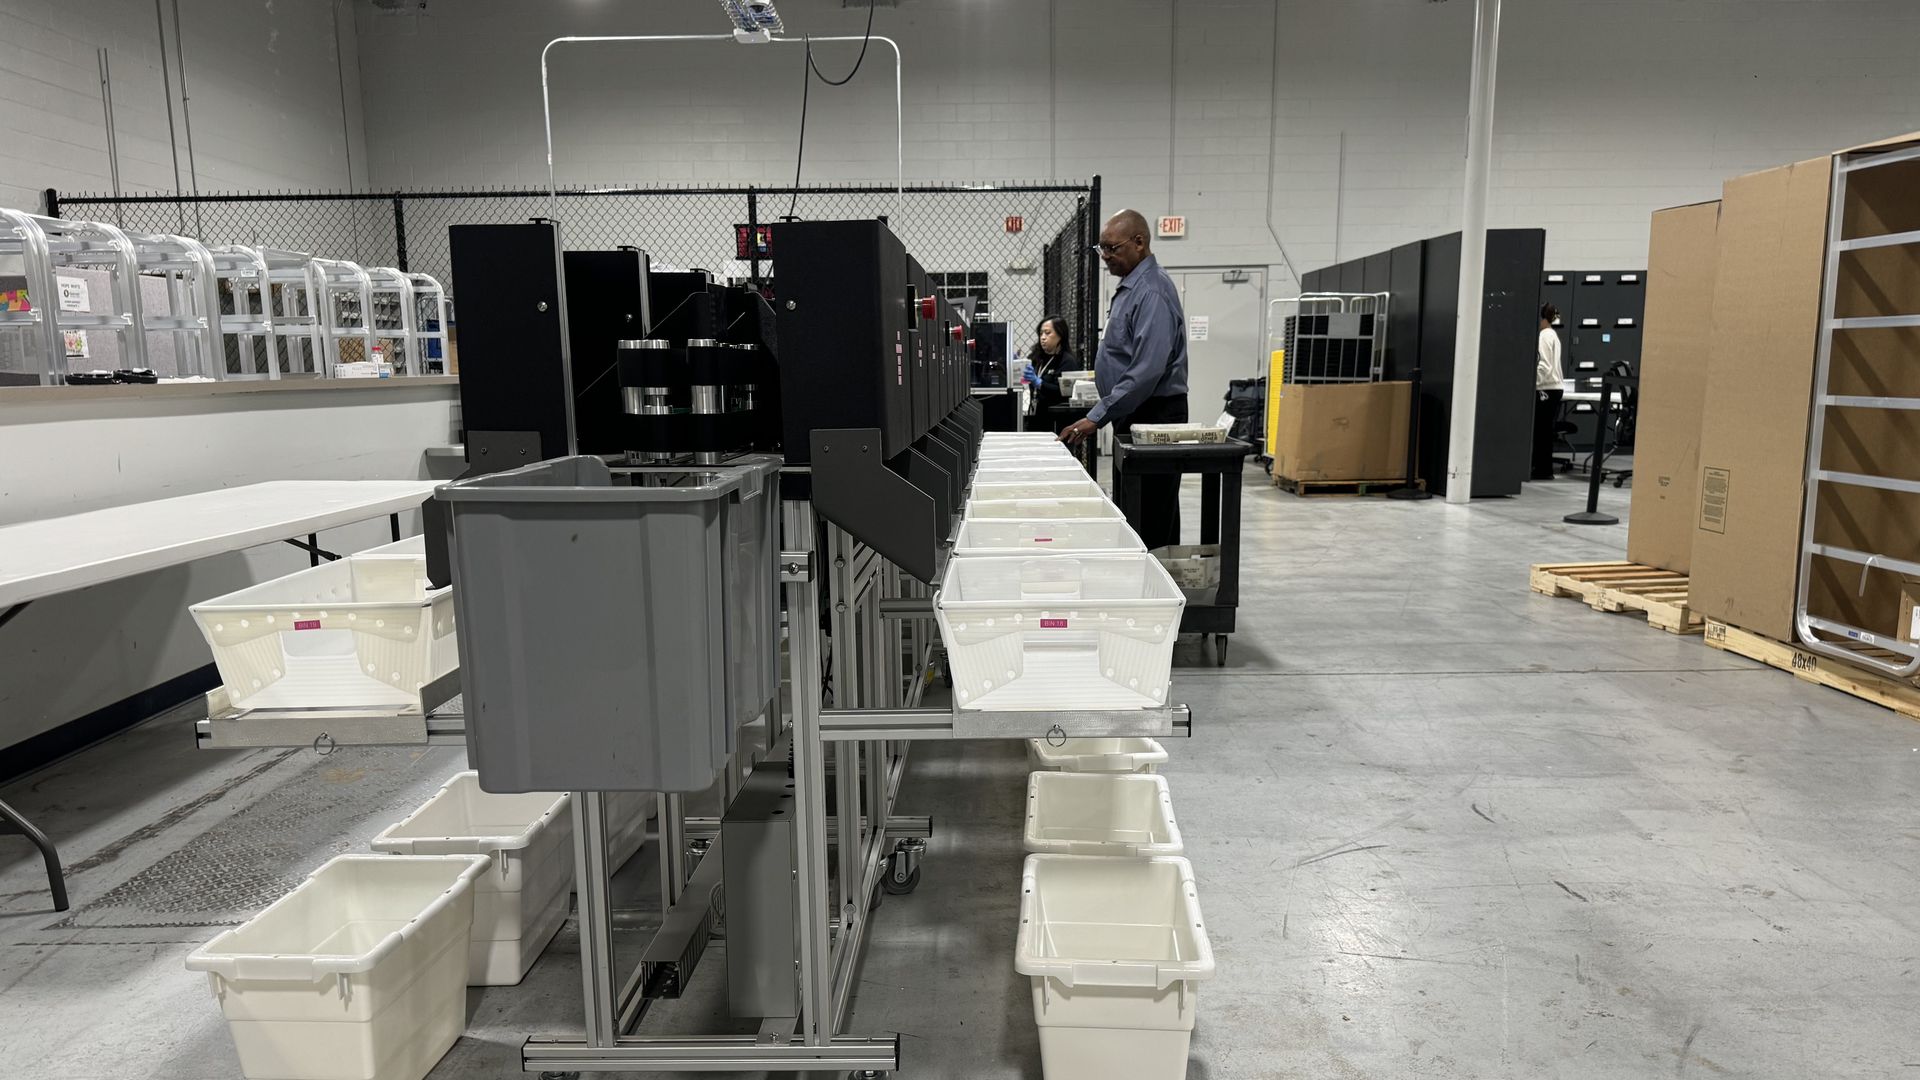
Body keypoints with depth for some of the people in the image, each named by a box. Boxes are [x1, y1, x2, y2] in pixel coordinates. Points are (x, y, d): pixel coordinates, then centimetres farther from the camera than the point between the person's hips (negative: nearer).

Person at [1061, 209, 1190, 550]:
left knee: (1150, 524, -7)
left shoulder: (1152, 292, -17)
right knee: (1134, 516, 14)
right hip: (1135, 417, 11)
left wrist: (1097, 416, -25)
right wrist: (1103, 414, 20)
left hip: (1153, 418, -11)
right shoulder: (1130, 287, 16)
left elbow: (1147, 370, -26)